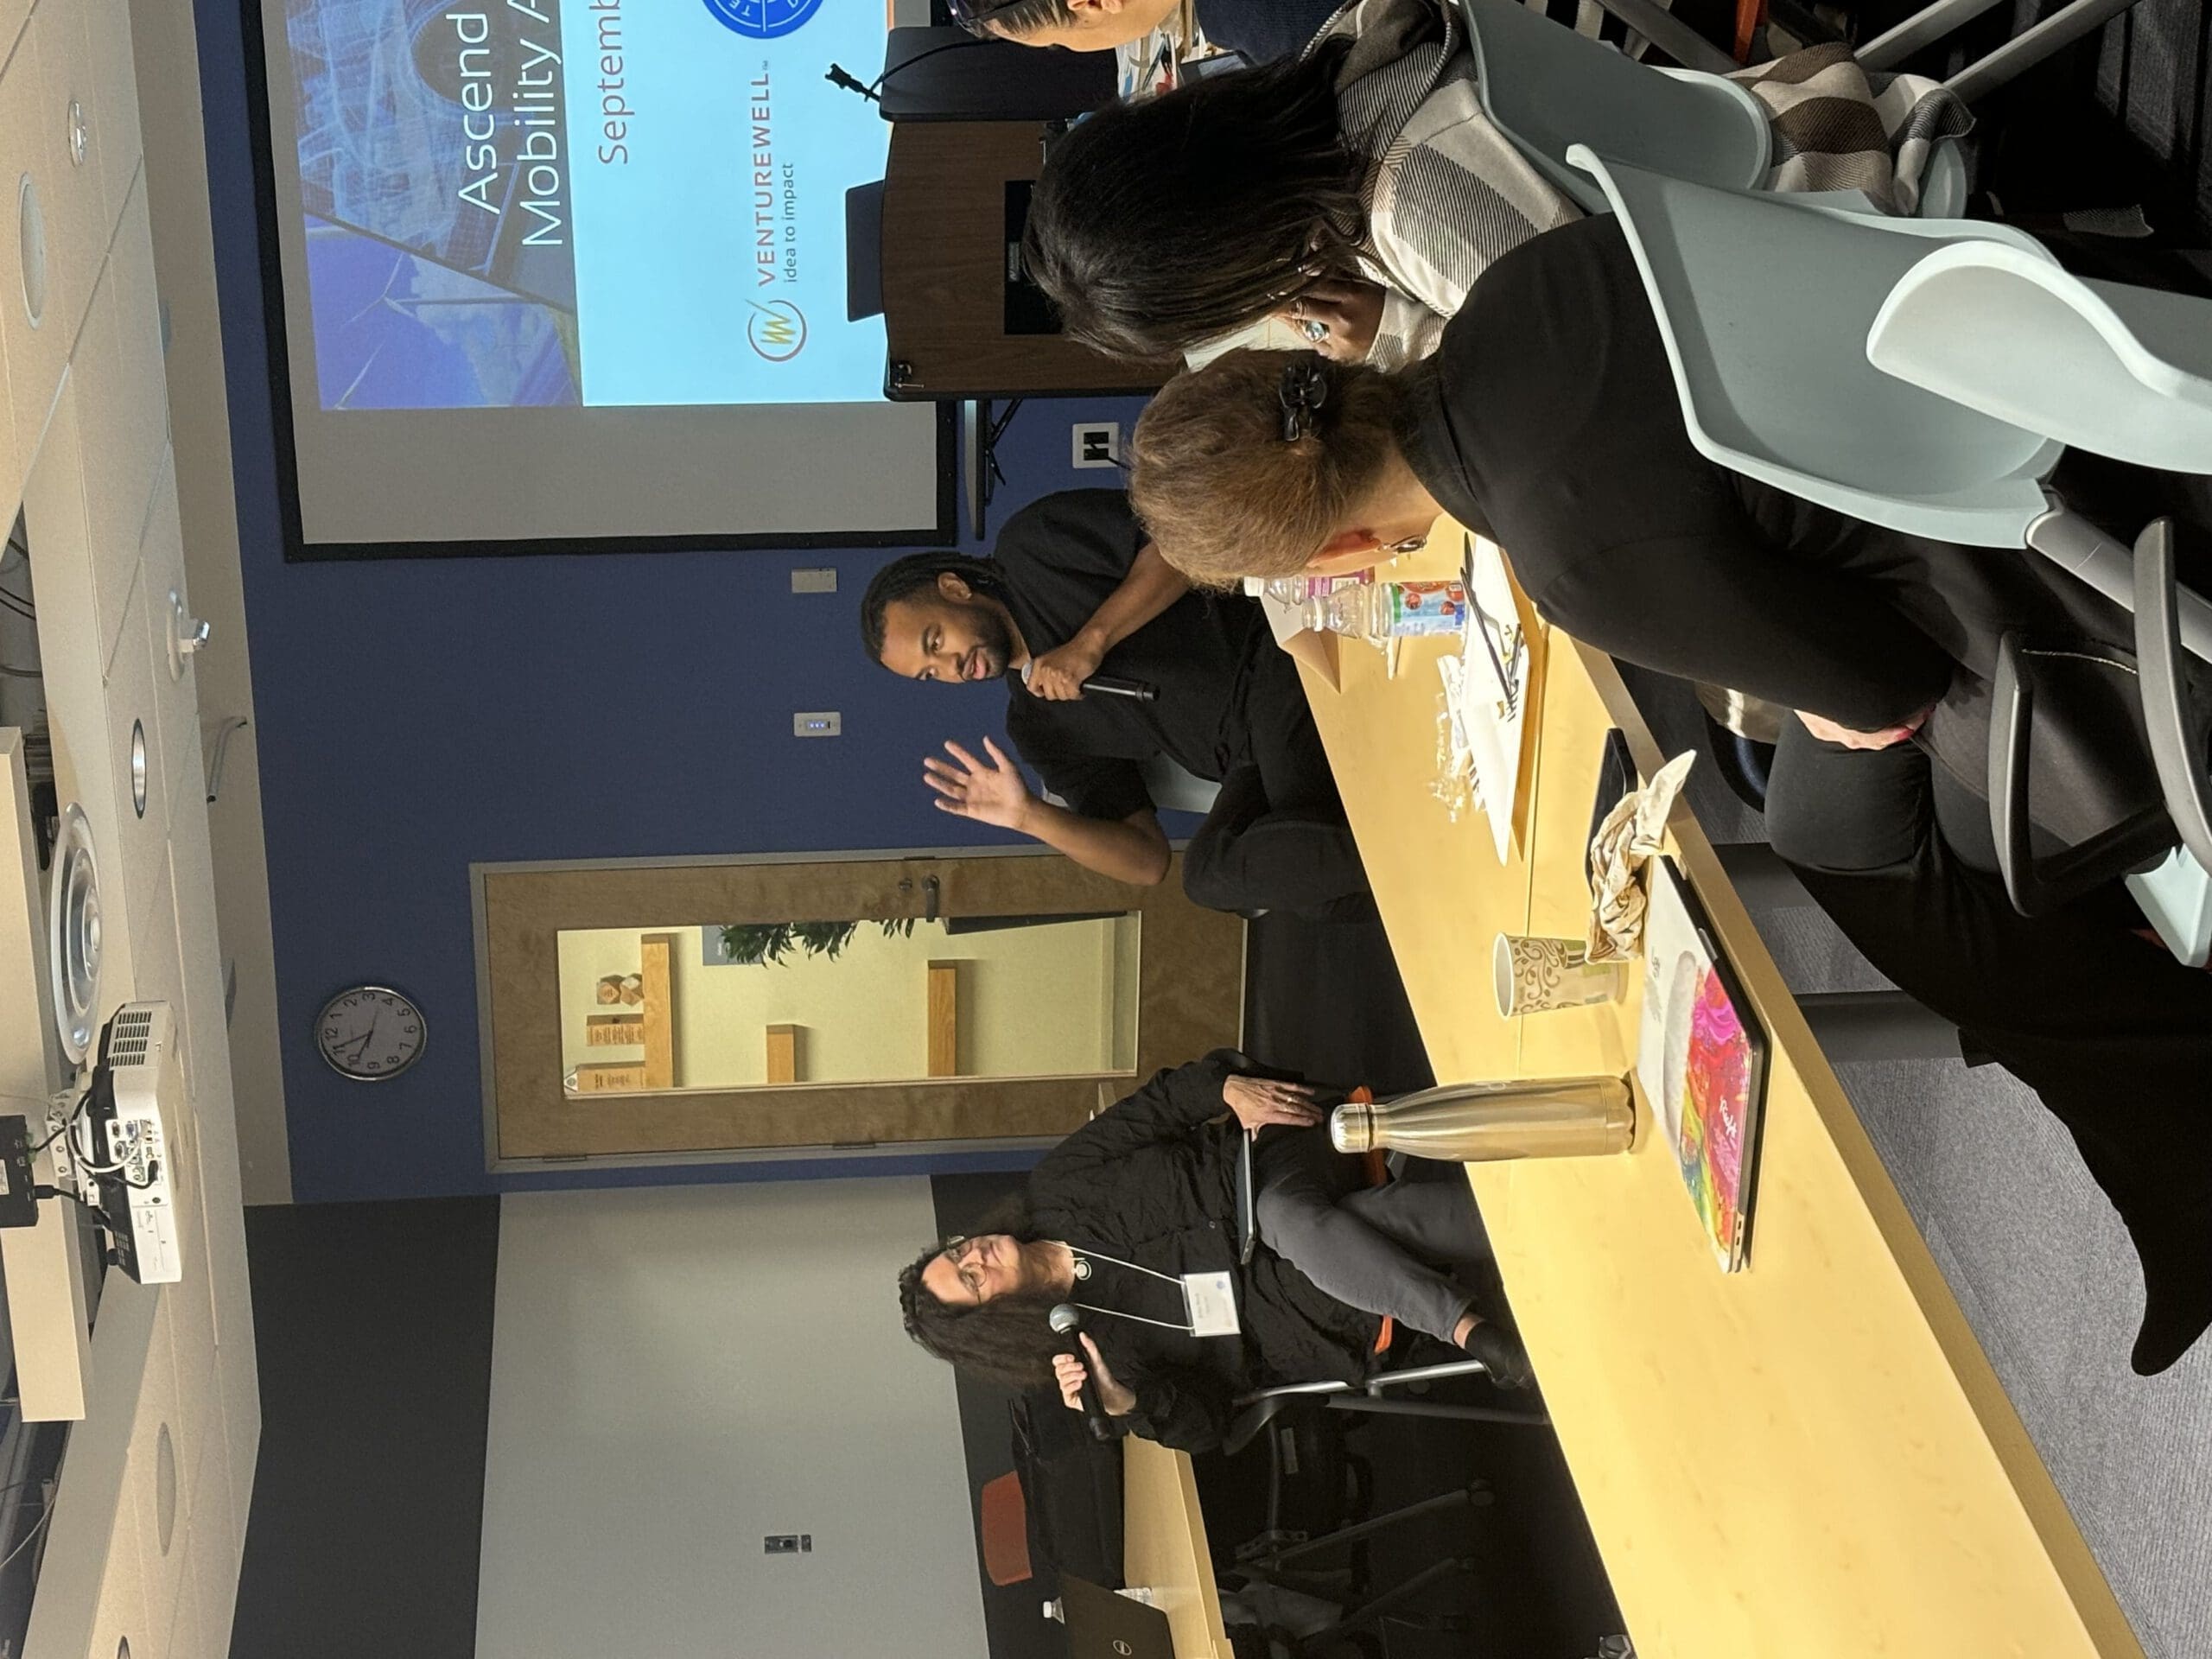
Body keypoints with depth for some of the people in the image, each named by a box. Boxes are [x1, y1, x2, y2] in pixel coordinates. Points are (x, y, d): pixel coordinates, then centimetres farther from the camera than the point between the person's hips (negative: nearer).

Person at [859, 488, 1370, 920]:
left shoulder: (1033, 546, 12)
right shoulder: (1037, 728, 23)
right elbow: (1146, 859, 15)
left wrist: (1093, 641, -5)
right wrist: (1027, 817, 1)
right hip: (1252, 760, 6)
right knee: (1211, 873, -30)